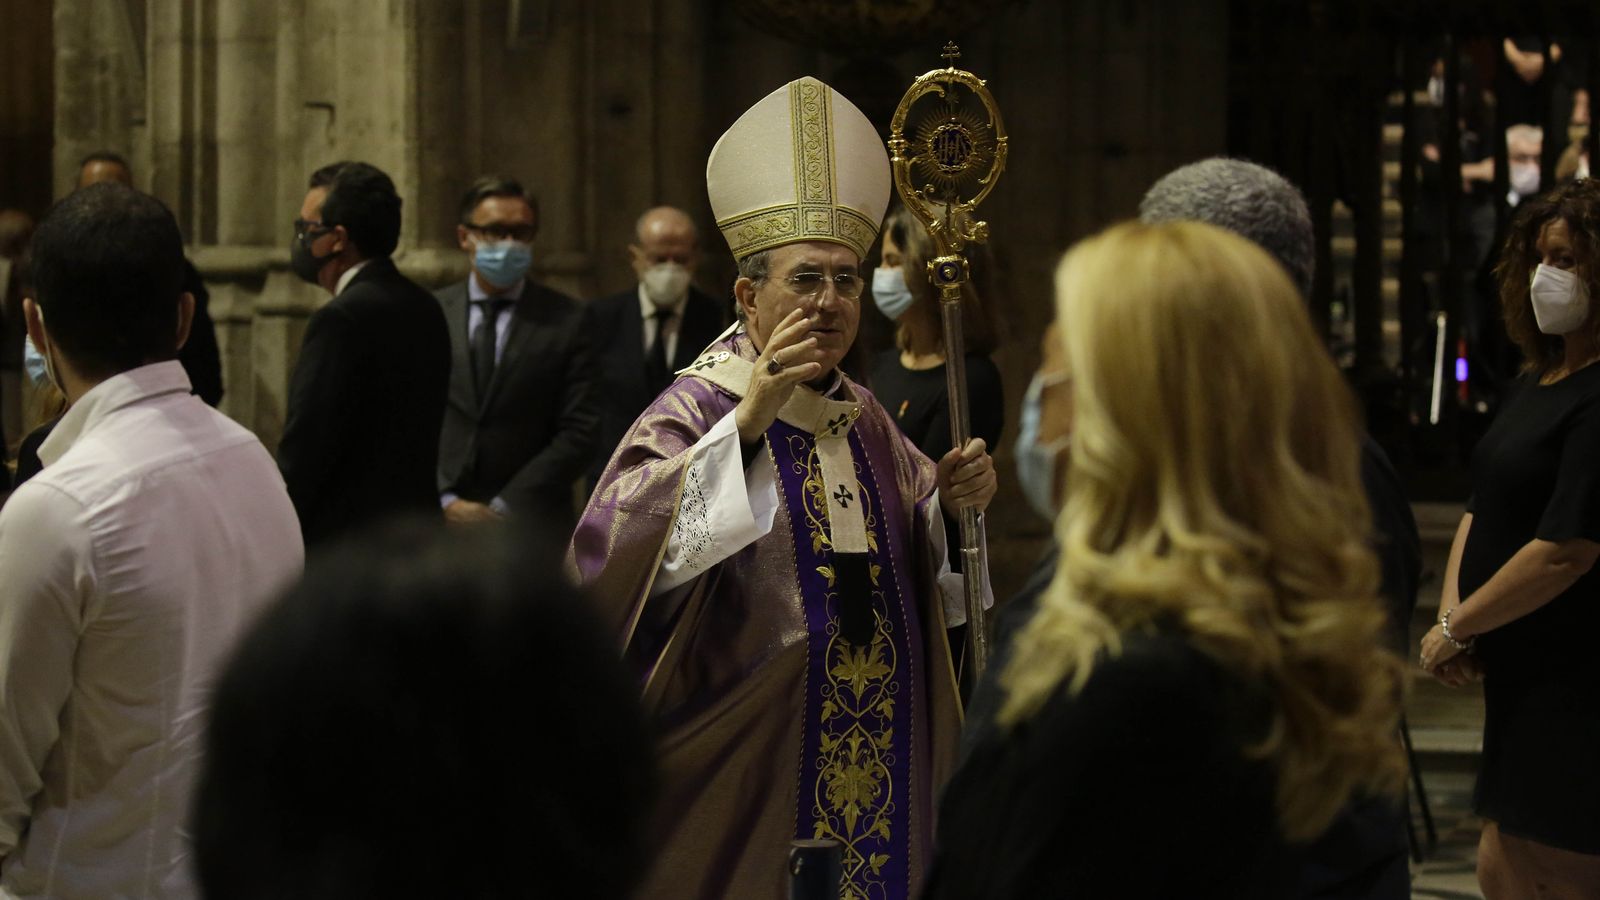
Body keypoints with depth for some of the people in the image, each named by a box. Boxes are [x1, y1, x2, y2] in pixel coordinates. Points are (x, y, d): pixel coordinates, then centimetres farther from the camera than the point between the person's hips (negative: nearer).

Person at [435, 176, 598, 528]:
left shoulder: (566, 320, 3)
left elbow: (578, 432, -2)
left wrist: (505, 507, -8)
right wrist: (445, 502, -7)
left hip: (530, 529, -1)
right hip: (439, 522, 1)